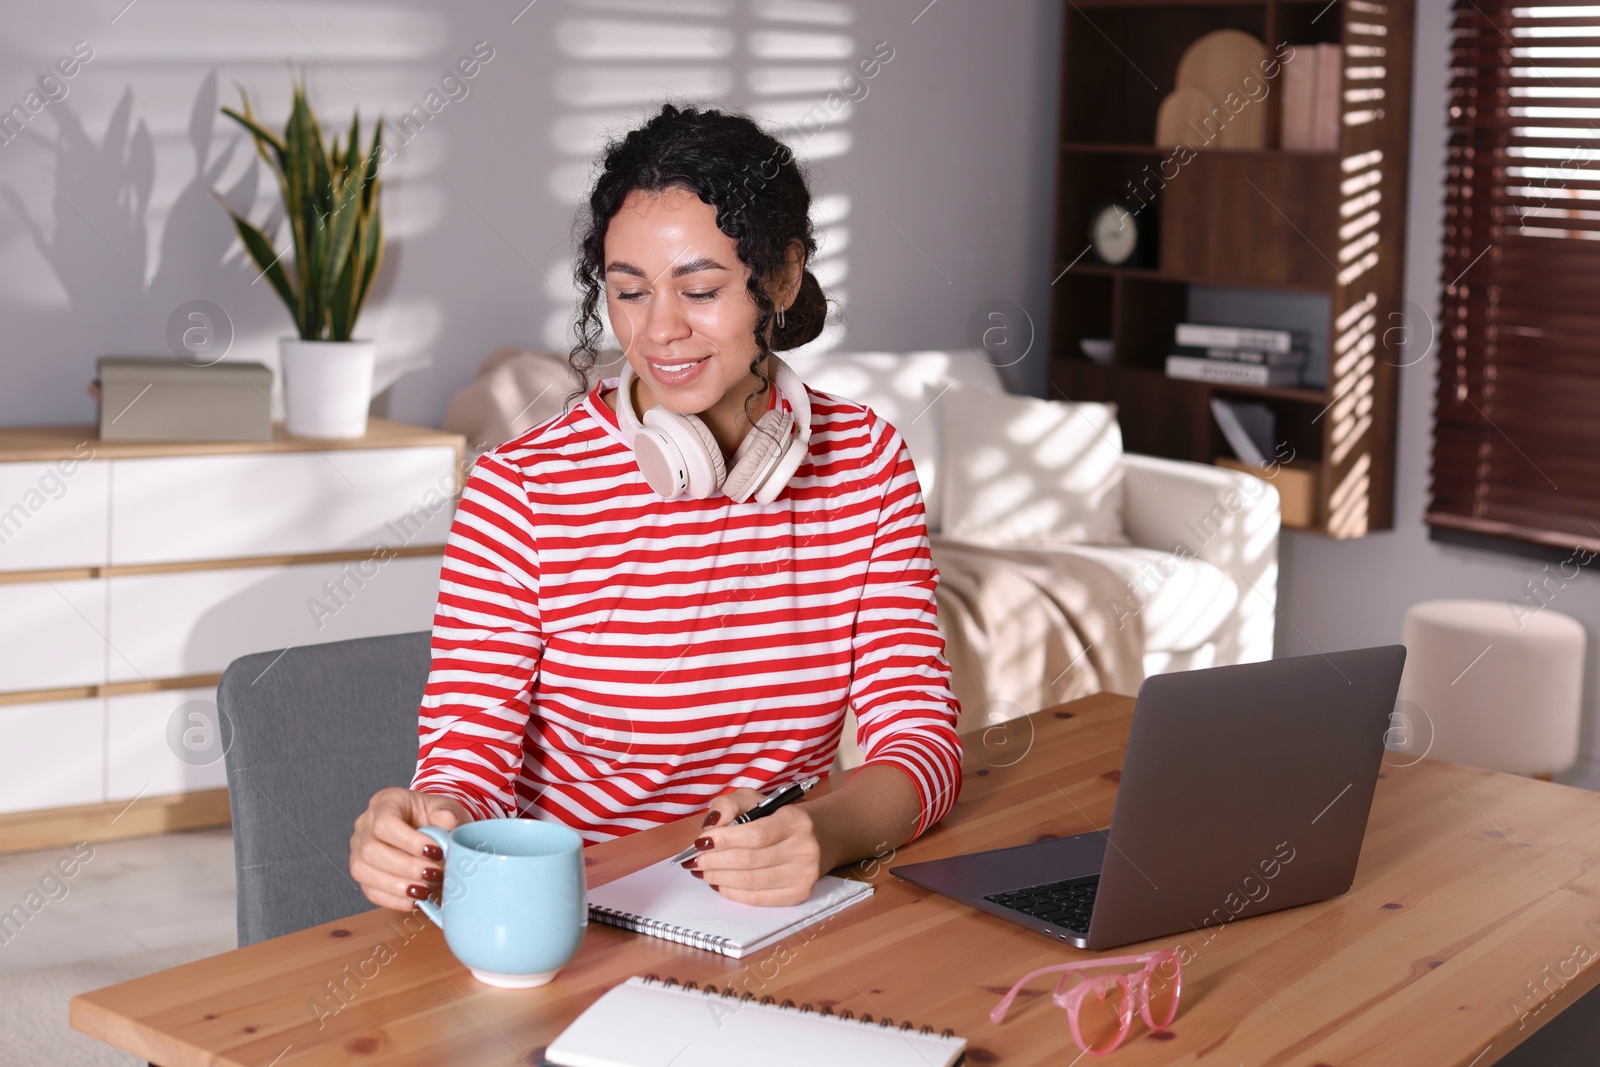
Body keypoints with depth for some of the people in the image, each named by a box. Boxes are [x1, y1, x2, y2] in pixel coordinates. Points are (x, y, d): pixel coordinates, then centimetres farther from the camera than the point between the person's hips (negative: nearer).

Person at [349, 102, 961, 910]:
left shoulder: (867, 461, 2)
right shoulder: (518, 489, -7)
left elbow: (919, 734, -3)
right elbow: (468, 760, -9)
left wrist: (824, 835, -24)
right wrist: (430, 827, -33)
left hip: (777, 910, 1)